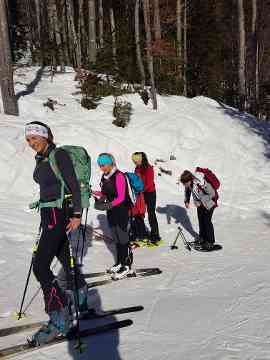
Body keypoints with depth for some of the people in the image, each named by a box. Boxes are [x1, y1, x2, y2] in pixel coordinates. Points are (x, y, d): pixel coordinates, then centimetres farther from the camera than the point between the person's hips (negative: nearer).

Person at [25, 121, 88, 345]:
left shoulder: (59, 155, -13)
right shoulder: (40, 159, 12)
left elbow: (74, 186, -14)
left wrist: (77, 214, -18)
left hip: (59, 214, -9)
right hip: (47, 214, 9)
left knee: (40, 266, -13)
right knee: (63, 256, 19)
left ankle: (60, 320, -5)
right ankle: (80, 292, 40)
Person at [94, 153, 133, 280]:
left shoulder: (119, 176, -16)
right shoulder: (105, 177, 8)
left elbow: (121, 197, -21)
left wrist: (108, 205, -32)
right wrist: (95, 193, 1)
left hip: (121, 211, -8)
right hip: (111, 211, 8)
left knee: (122, 237, -2)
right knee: (115, 237, 14)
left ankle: (126, 265, 8)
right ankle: (120, 262, 26)